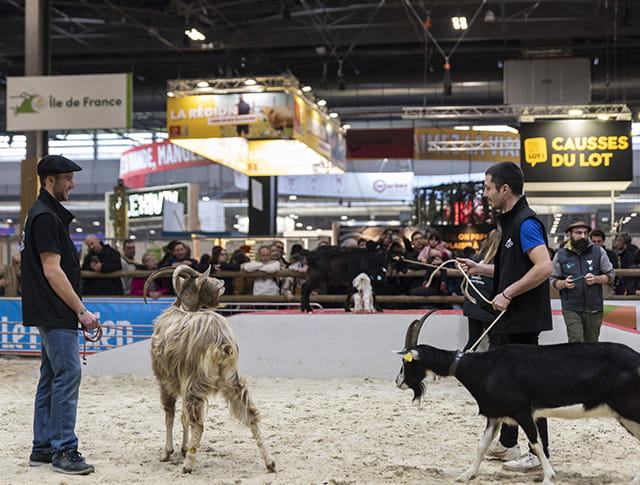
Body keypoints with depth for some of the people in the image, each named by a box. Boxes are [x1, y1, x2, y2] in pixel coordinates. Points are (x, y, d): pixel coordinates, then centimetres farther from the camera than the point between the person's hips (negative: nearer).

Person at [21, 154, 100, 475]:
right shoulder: (45, 217, -14)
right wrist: (81, 310, -17)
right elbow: (52, 271, -19)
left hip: (53, 316, 11)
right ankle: (63, 451, -7)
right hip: (56, 315, -11)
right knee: (68, 375, -10)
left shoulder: (49, 214, 18)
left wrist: (76, 310, 19)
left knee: (51, 377, 12)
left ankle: (42, 448, 17)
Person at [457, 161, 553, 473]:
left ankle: (539, 455, 1)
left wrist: (507, 294, -23)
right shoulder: (511, 222, 15)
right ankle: (507, 444, 29)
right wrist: (480, 269, 15)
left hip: (524, 319, -11)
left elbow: (543, 267, -28)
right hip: (510, 319, 11)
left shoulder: (526, 222, -17)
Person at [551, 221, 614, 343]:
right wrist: (564, 284, -13)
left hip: (594, 309, 2)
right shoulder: (560, 255, 3)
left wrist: (596, 279, -12)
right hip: (571, 309, -2)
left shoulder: (598, 252, 4)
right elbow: (553, 281, 8)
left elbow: (610, 275, 8)